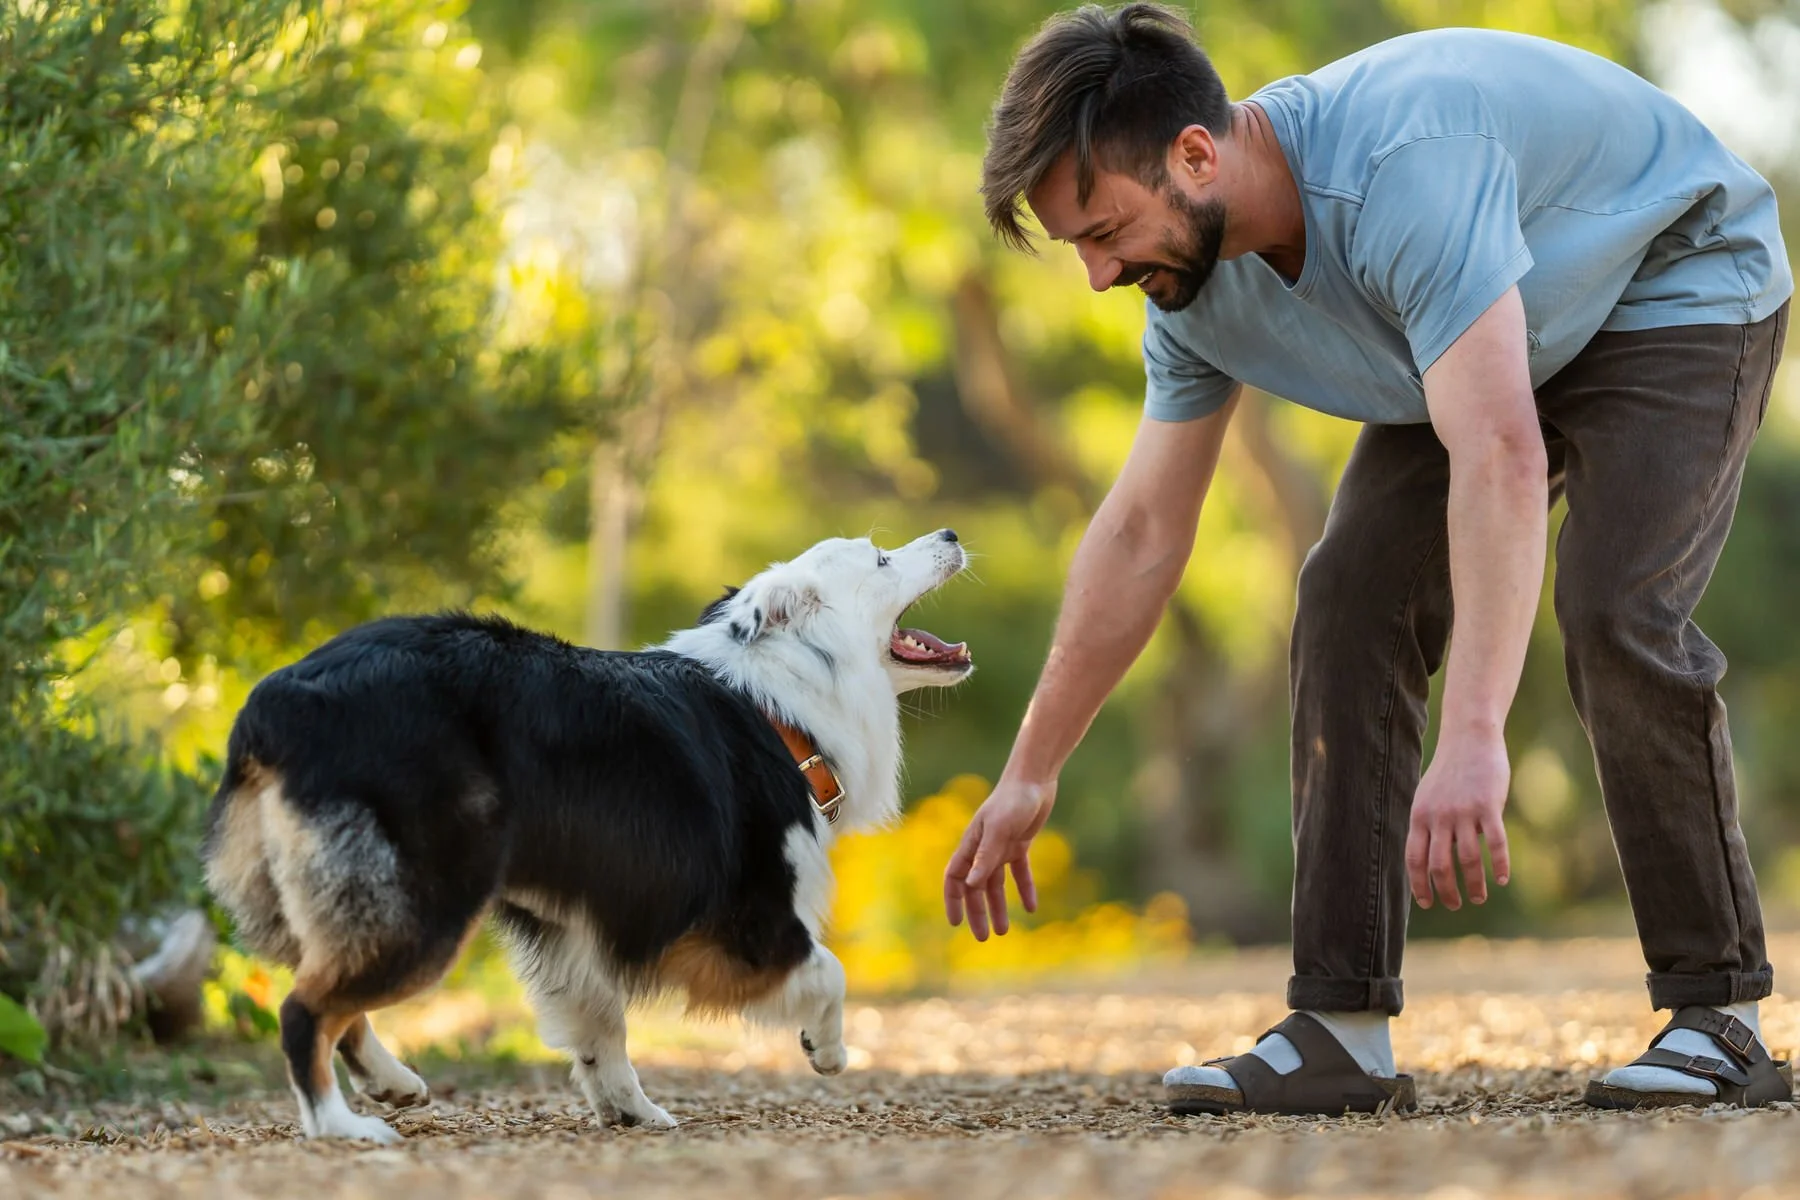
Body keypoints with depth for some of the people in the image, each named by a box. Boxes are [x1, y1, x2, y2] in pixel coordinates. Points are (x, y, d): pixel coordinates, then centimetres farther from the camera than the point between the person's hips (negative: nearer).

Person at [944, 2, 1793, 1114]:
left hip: (1681, 287, -7)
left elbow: (1501, 457, -50)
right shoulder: (1197, 285, -14)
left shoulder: (1402, 167, -41)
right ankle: (1340, 1033, -9)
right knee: (1351, 596, -8)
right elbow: (1140, 533, -2)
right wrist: (1029, 775, 0)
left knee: (1617, 613, -25)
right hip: (1490, 339, 7)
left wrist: (1474, 738, -57)